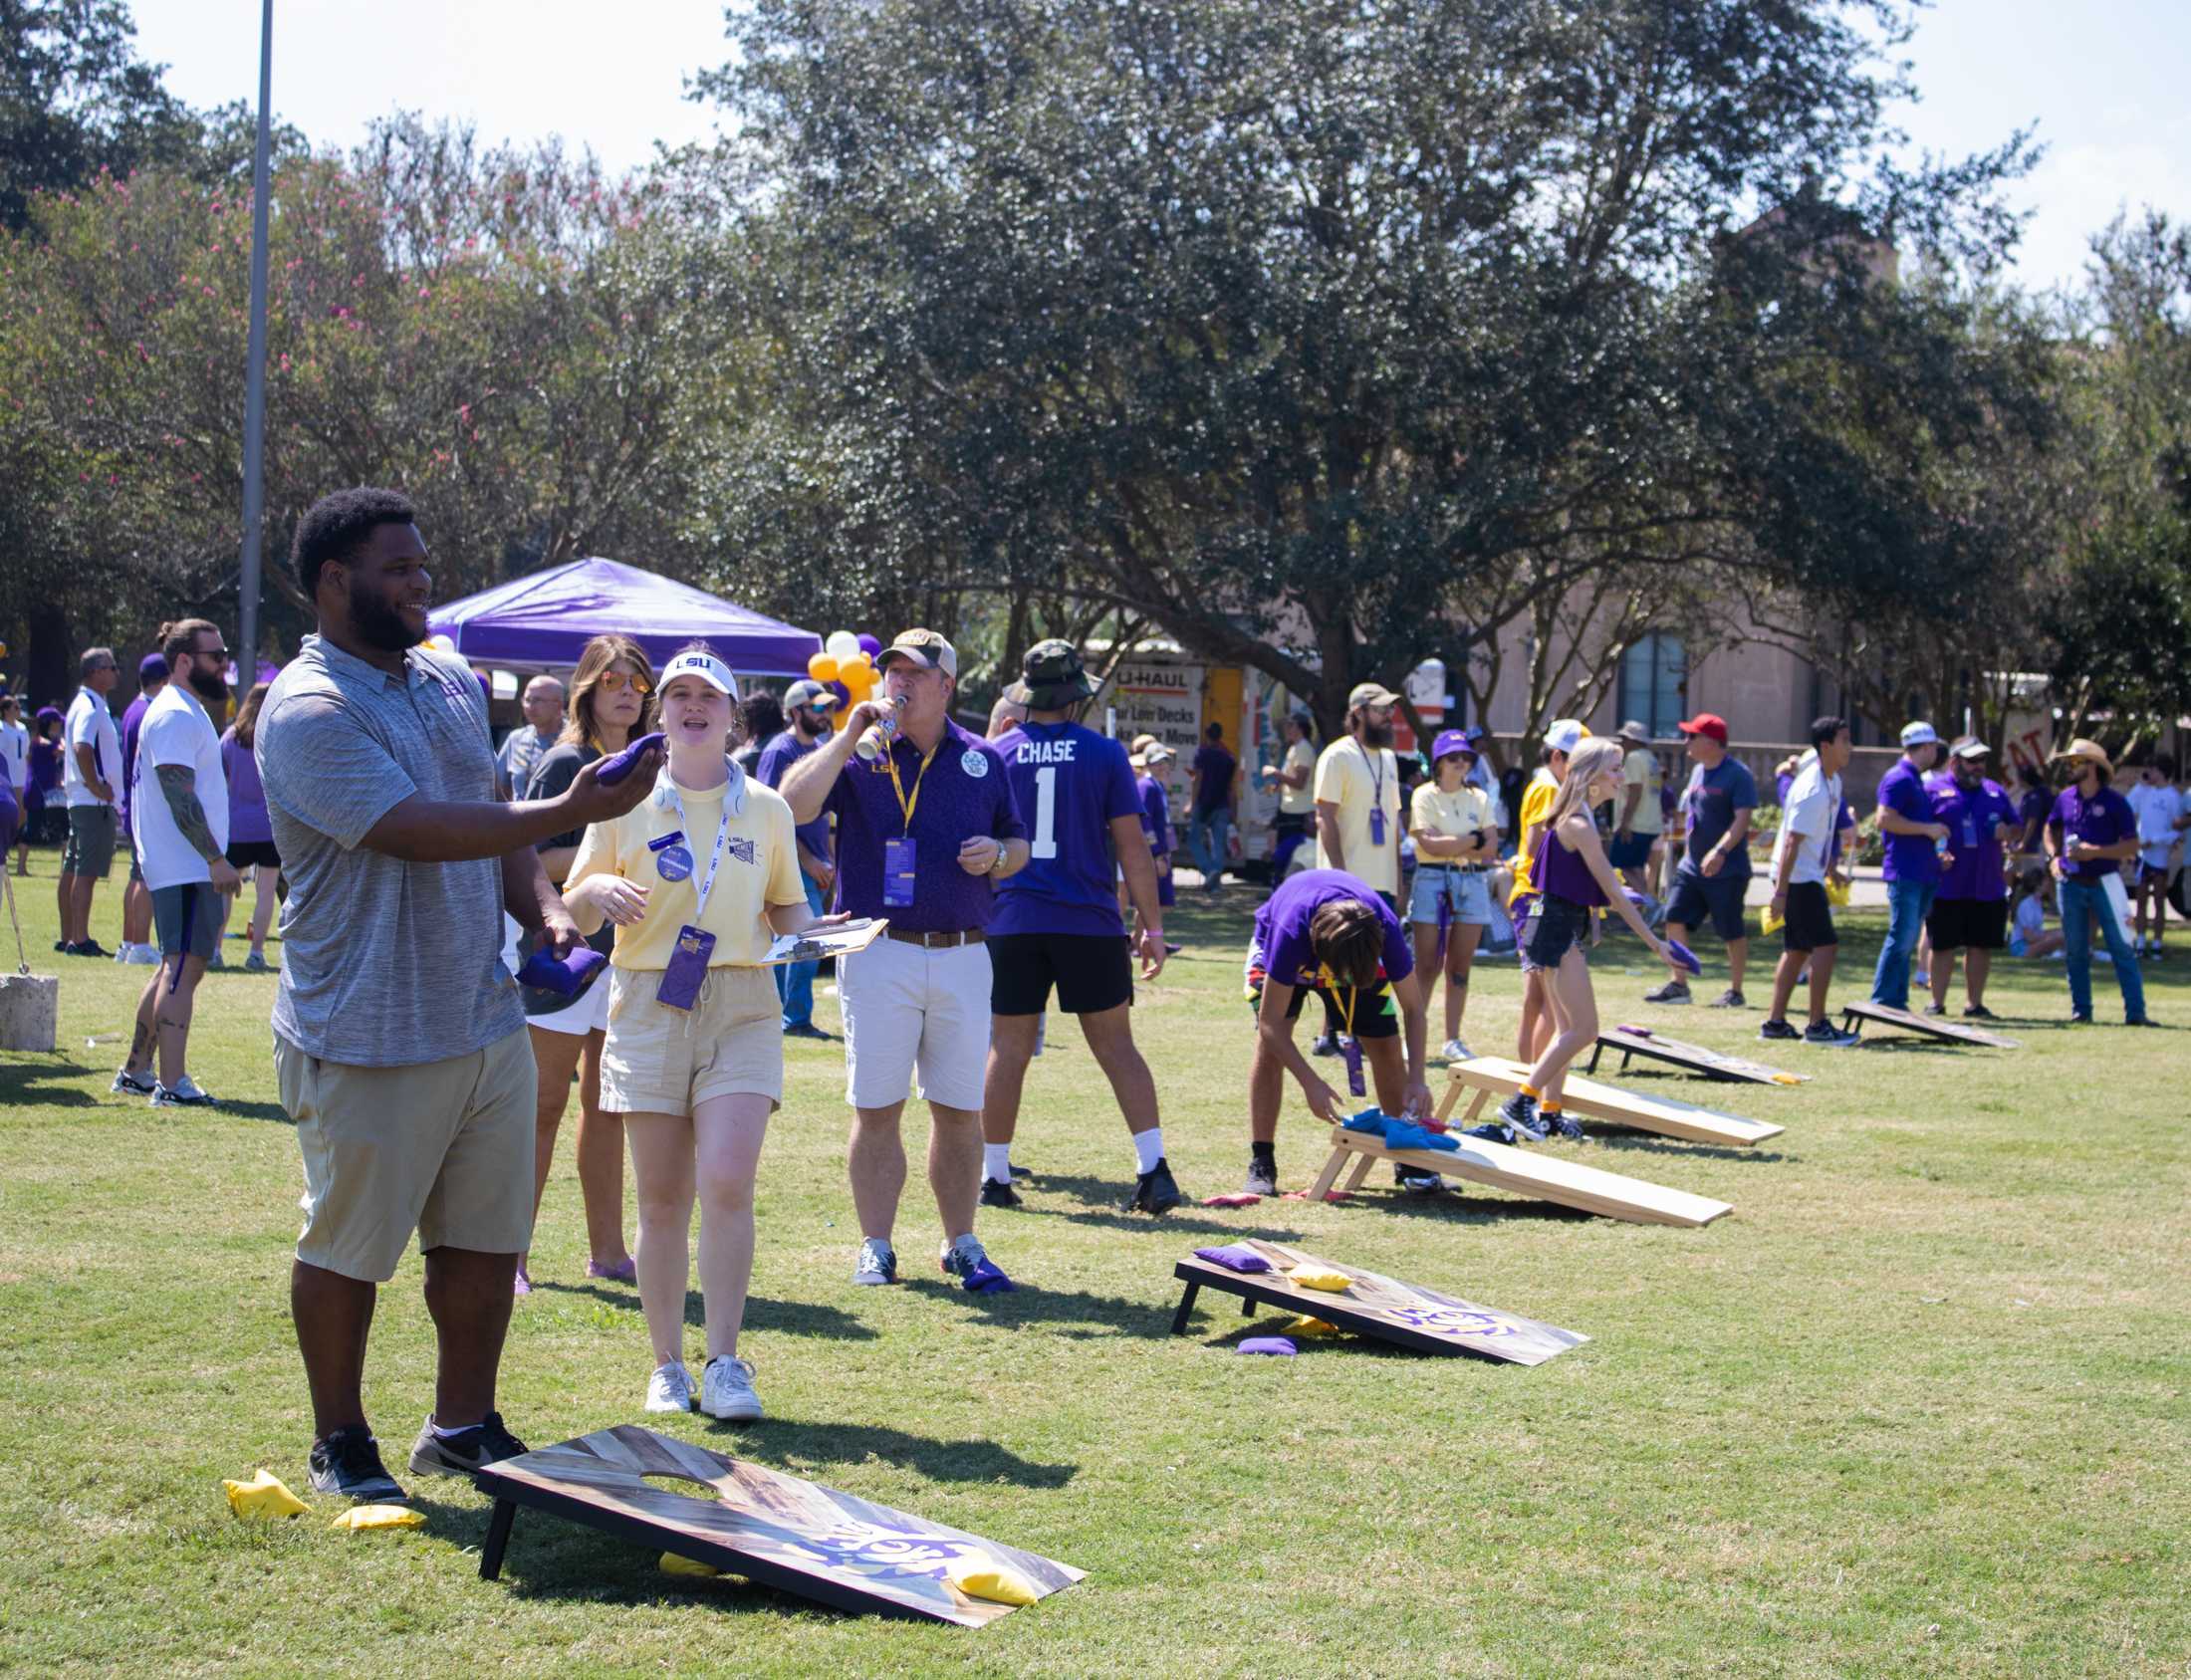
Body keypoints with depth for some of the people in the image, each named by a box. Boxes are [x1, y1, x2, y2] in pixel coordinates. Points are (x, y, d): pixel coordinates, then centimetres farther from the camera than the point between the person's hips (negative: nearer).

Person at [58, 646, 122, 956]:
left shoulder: (85, 704, 18)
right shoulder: (90, 707, -14)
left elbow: (74, 747, 26)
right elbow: (82, 749, -28)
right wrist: (96, 786, -21)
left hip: (78, 800, 10)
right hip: (94, 802, -10)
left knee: (72, 871, 12)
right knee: (86, 872, -10)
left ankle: (68, 938, 18)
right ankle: (80, 940, -12)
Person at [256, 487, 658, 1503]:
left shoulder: (450, 683, 12)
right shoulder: (309, 712, -16)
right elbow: (417, 831, -25)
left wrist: (542, 908, 1)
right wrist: (572, 812, -27)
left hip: (487, 1020, 7)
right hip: (368, 1039, -7)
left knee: (486, 1240, 12)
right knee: (347, 1248, 6)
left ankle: (463, 1428, 28)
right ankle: (340, 1445, 22)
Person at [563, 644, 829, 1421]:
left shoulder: (766, 808, 10)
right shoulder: (626, 801, 6)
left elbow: (786, 905, 18)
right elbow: (576, 907, 9)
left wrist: (816, 931, -4)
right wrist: (601, 891, -14)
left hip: (742, 1006, 0)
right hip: (649, 1004, 0)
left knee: (727, 1181, -15)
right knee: (661, 1200, 2)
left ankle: (724, 1363, -8)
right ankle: (667, 1367, 14)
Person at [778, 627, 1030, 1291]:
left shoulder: (983, 760, 10)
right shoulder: (857, 754, 3)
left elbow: (1019, 845, 18)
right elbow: (793, 805, -14)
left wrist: (997, 855, -5)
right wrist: (850, 736, -16)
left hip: (963, 956, 2)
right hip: (879, 955, -2)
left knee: (960, 1111, 6)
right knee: (876, 1108, 2)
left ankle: (962, 1244, 17)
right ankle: (875, 1247, 12)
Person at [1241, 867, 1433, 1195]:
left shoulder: (1385, 929, -38)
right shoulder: (1291, 932, -45)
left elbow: (1413, 1009, -24)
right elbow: (1271, 1023, -36)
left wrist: (1416, 1080, -33)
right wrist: (1311, 1085, -42)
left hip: (1360, 953, 2)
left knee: (1386, 1046, -6)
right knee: (1269, 1043, -22)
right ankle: (1261, 1165, -16)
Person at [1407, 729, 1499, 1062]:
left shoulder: (1480, 798, 13)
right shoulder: (1425, 795, 0)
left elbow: (1491, 850, 3)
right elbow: (1431, 844, -13)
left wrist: (1451, 846, -9)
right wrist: (1474, 840, -4)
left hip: (1471, 882, 4)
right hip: (1432, 880, -4)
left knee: (1460, 968, 5)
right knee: (1426, 967, -5)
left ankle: (1453, 1041, 10)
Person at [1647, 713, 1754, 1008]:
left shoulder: (1737, 774, -14)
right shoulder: (1698, 771, 12)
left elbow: (1742, 819, -21)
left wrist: (1720, 851, -32)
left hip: (1727, 870, -8)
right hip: (1692, 867, 8)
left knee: (1732, 931, 1)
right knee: (1675, 919, 2)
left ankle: (1735, 991, 12)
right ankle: (1677, 984, 8)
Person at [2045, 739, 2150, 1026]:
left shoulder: (2115, 802, -7)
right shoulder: (2066, 798, 6)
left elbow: (2132, 846, -8)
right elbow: (2051, 829, 24)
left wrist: (2095, 852, -17)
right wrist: (2055, 856, 6)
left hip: (2104, 883, -4)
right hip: (2070, 884, 4)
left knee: (2121, 947, -7)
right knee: (2075, 951, 8)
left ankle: (2135, 1012, -7)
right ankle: (2080, 1011, 16)